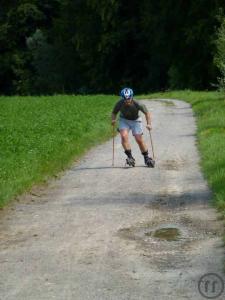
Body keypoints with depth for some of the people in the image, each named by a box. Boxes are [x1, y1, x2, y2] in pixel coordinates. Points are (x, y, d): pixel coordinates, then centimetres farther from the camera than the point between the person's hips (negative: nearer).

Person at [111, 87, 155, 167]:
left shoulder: (137, 104, -30)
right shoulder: (120, 104, -25)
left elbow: (147, 113, -19)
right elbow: (114, 113, -7)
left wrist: (149, 124, -28)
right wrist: (113, 120, -26)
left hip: (135, 120, -1)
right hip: (124, 120, 1)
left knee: (139, 139, -4)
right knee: (124, 136, -22)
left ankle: (146, 158, 16)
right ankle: (130, 157, -15)